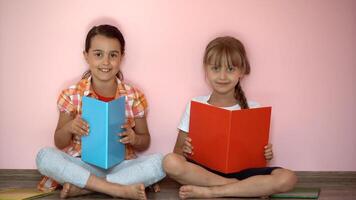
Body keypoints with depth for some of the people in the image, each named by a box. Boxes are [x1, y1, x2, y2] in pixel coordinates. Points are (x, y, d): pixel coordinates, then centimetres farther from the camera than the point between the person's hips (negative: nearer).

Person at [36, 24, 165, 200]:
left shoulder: (134, 97, -2)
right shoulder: (71, 95, -2)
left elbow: (145, 142, 8)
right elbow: (59, 144, 4)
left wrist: (134, 138, -16)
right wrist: (68, 128, -18)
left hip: (120, 165, 1)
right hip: (83, 165, 0)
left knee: (159, 161, -27)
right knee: (44, 156, -28)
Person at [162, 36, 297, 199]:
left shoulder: (252, 109, 4)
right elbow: (178, 151, 5)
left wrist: (265, 154, -11)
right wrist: (184, 150, -18)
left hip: (239, 171, 1)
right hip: (203, 170, -1)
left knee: (287, 178, -25)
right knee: (170, 162, -32)